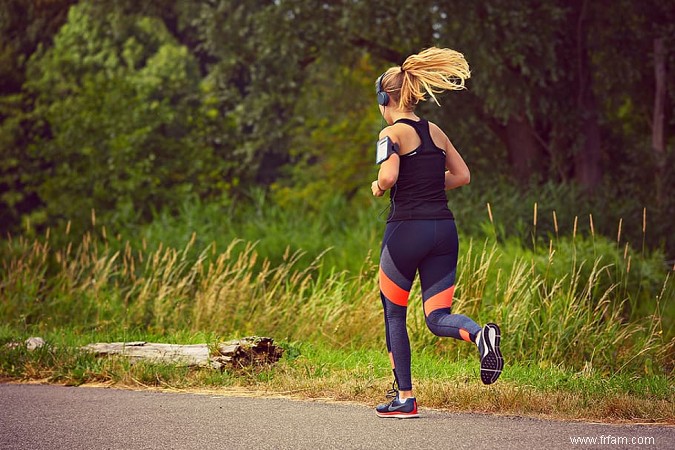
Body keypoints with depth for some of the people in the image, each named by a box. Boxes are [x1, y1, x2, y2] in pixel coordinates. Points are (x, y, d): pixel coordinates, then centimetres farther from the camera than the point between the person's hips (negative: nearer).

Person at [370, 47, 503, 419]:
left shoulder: (392, 133, -7)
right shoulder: (436, 132, 13)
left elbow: (388, 177, -22)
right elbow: (462, 175, 18)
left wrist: (378, 188, -1)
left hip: (406, 229, -5)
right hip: (444, 228, 6)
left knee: (394, 315, 12)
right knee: (437, 318, 6)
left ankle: (404, 397, 13)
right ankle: (480, 334, -27)